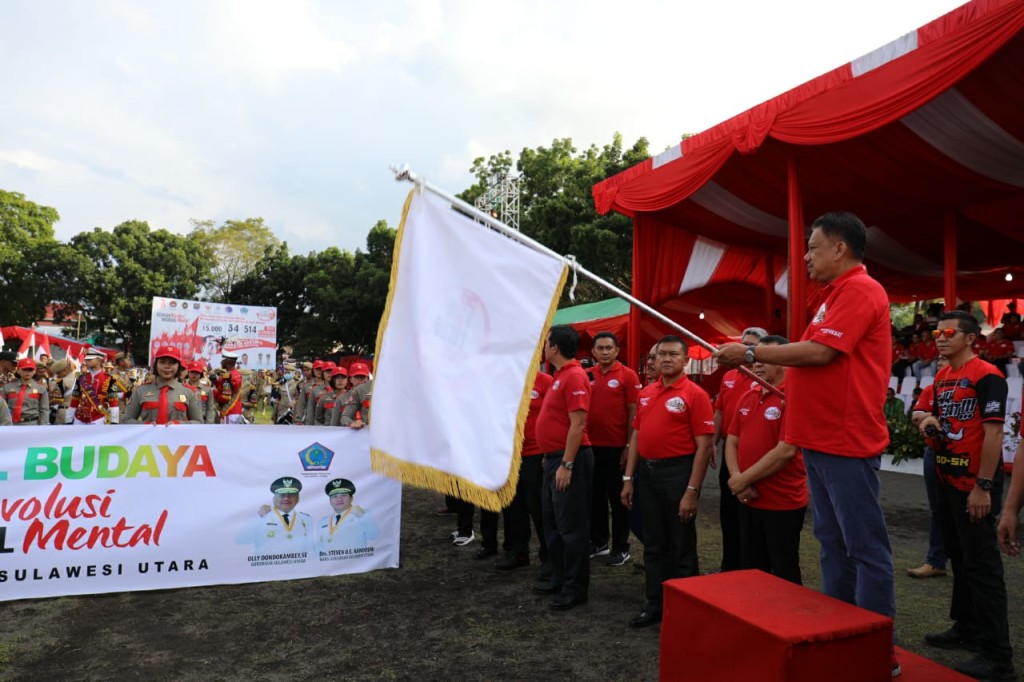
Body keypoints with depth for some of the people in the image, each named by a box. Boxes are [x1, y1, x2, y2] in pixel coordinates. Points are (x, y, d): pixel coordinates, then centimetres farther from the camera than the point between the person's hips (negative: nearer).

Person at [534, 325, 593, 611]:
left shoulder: (574, 377, -17)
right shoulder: (560, 376, 14)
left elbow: (578, 424, -22)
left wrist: (566, 465, -23)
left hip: (569, 459, -10)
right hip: (554, 458, 10)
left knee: (571, 525, 0)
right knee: (552, 522, 18)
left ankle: (576, 589, 11)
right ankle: (559, 578, 30)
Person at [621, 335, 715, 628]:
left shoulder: (695, 394, -9)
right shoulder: (646, 393, 10)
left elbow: (704, 445, -13)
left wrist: (692, 491, -17)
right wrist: (629, 478, 9)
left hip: (677, 472, -6)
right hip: (647, 472, 6)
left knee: (681, 547, 7)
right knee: (653, 544, 15)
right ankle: (654, 604, 28)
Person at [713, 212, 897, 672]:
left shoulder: (859, 290, -13)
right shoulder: (839, 294, 18)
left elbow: (820, 352, -21)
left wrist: (751, 353, -13)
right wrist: (756, 364, 14)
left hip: (846, 442, -10)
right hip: (823, 440, 10)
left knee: (865, 547, 0)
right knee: (833, 543, 15)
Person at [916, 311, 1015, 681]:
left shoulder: (987, 376, -12)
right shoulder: (941, 378, 13)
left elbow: (993, 432, -17)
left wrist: (984, 486, -21)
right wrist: (929, 422, 0)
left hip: (974, 484, -9)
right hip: (947, 480, 9)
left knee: (982, 564, -5)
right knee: (959, 558, 18)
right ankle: (967, 628, 32)